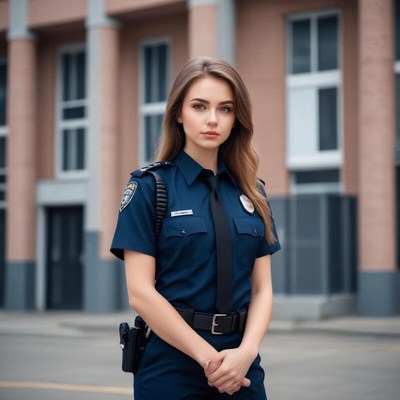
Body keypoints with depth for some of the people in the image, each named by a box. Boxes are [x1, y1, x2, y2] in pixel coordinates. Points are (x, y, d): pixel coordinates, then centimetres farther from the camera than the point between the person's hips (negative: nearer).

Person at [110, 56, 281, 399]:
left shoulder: (252, 193, 7)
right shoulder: (150, 187, -6)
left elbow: (262, 288, 4)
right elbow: (141, 293, -12)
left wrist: (246, 351, -13)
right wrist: (209, 357, -15)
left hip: (241, 367, 4)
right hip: (171, 362, -3)